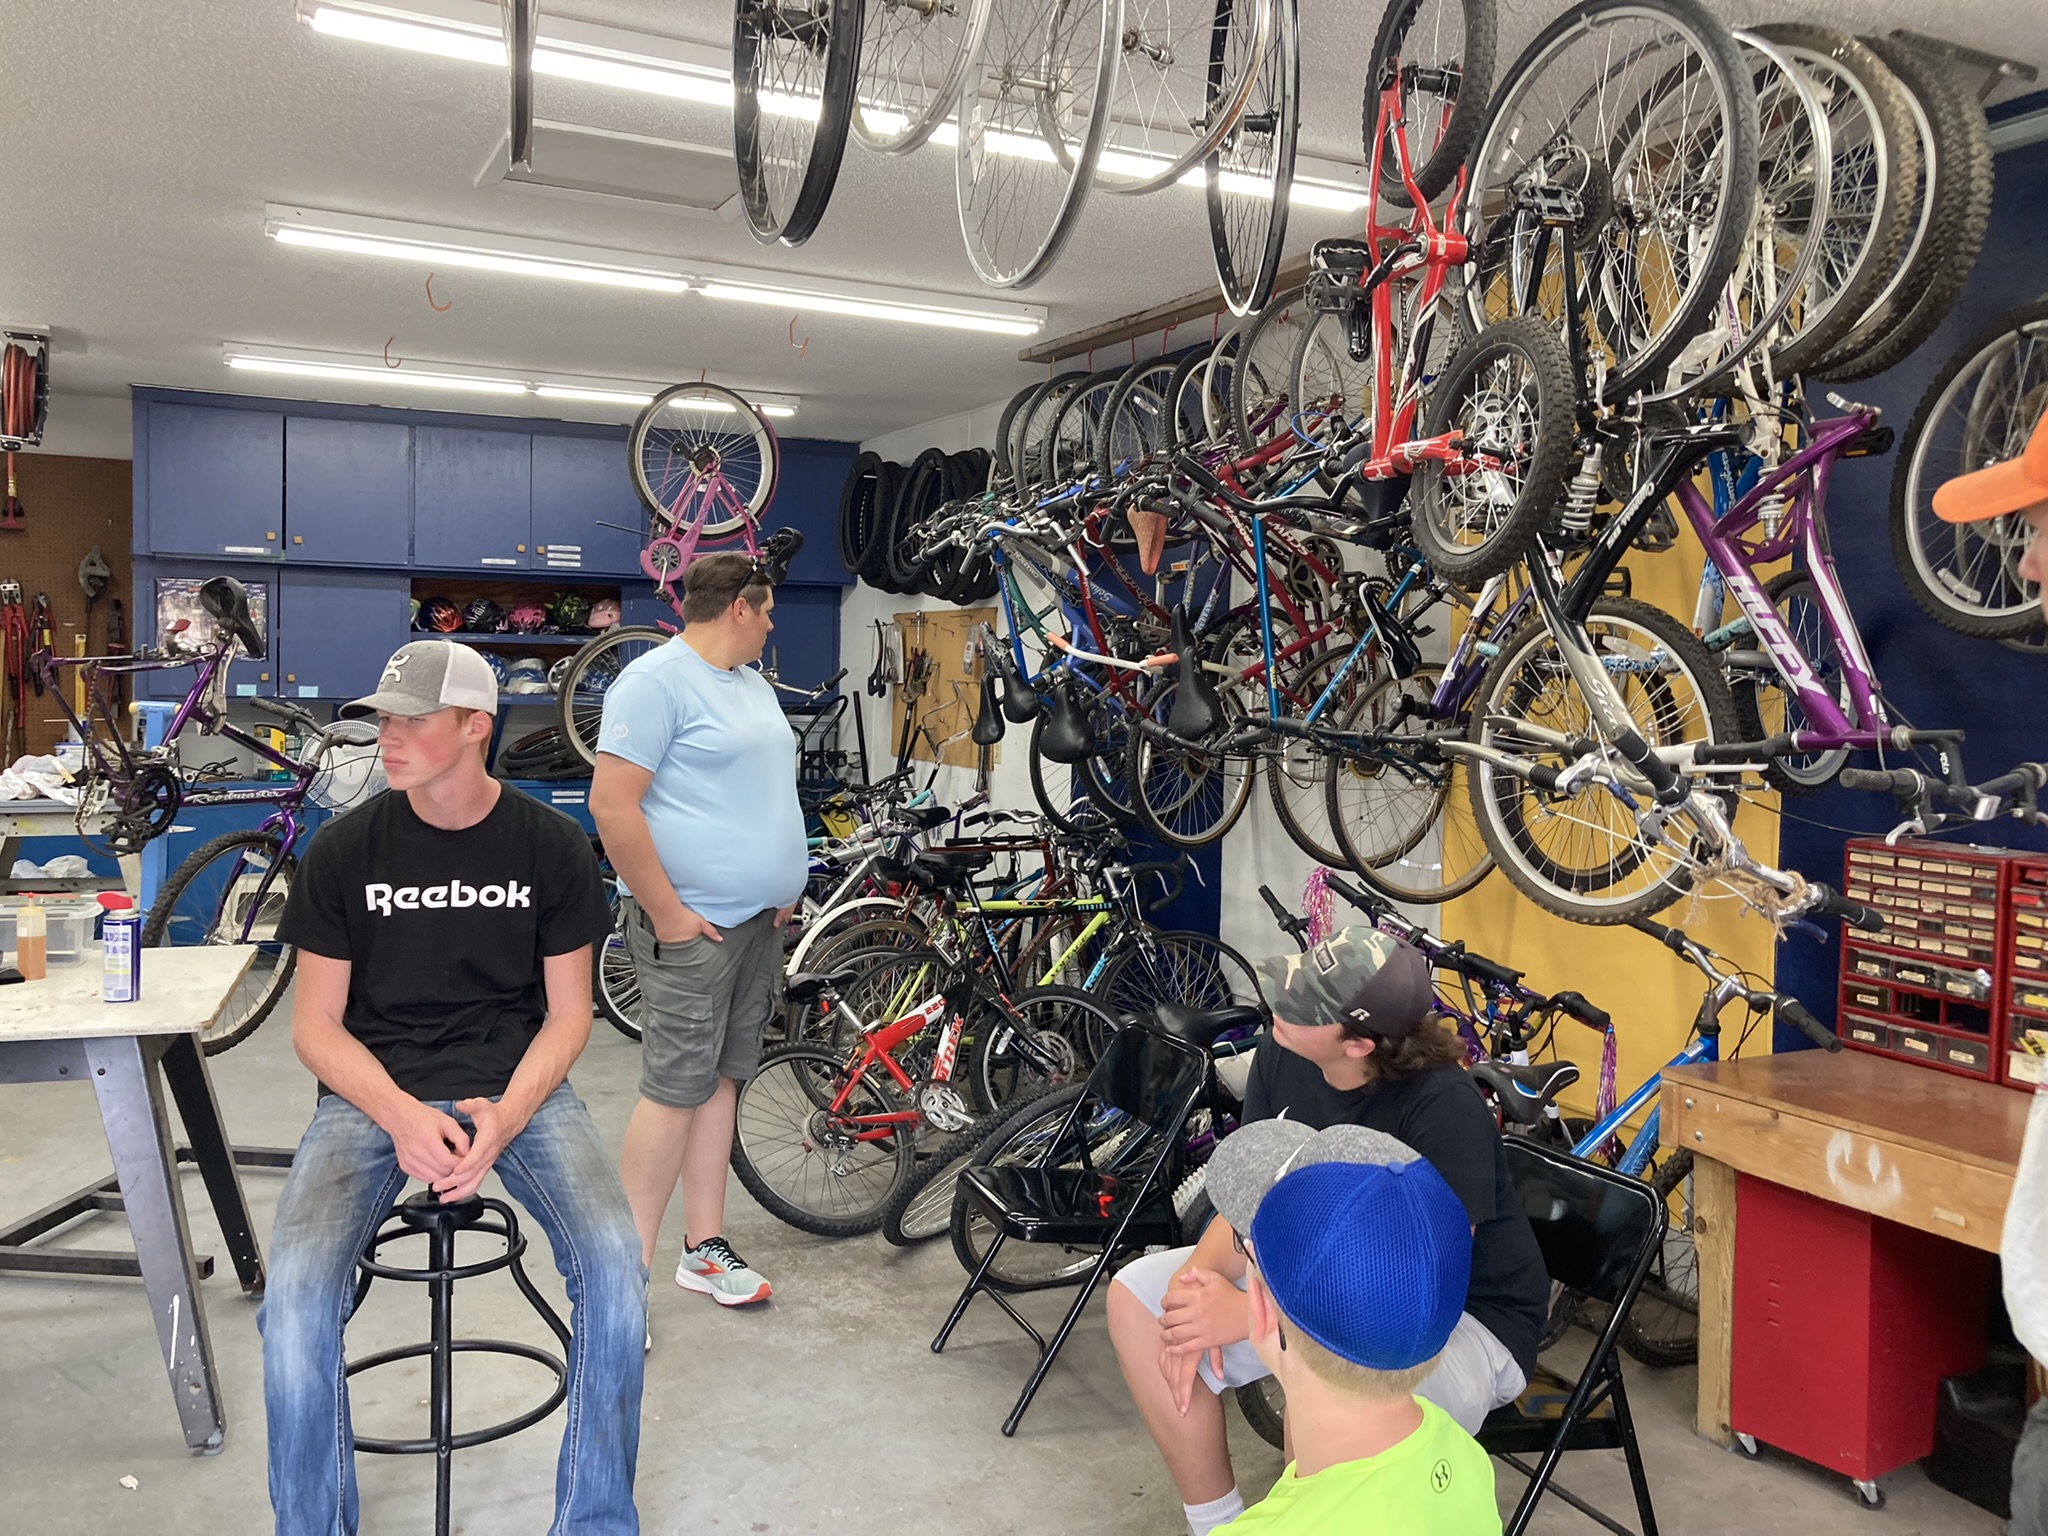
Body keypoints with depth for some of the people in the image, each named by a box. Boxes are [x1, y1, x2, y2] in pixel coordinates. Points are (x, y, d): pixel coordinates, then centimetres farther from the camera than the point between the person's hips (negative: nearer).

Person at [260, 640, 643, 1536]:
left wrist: (504, 1118, -15)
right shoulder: (345, 848, -1)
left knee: (615, 1263, -24)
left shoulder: (551, 845, -1)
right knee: (296, 1287, -26)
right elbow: (317, 1025, 1)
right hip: (374, 1091, 1)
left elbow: (566, 1013, 3)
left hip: (517, 1089, 0)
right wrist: (403, 1118, -17)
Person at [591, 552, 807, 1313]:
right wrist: (669, 914, -18)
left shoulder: (751, 682, 17)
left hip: (758, 922, 9)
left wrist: (782, 890, 16)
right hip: (695, 928, -9)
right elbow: (612, 804, -19)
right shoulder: (656, 679, -13)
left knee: (723, 1078, 12)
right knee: (677, 1091, -7)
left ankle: (705, 1246, 21)